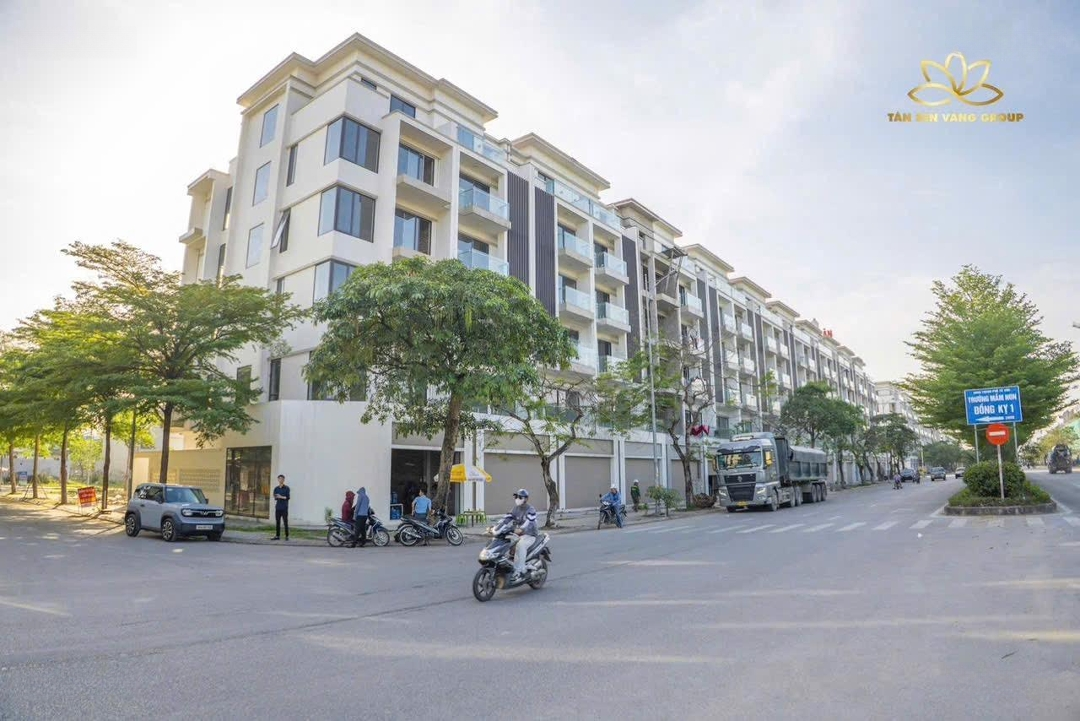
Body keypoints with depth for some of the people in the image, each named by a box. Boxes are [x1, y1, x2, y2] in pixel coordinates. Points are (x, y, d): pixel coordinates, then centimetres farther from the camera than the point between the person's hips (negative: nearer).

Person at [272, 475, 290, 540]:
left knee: (285, 522, -3)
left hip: (284, 508, -4)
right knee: (277, 522, 5)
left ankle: (287, 536, 1)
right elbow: (275, 497, 14)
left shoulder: (286, 488, 0)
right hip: (278, 508, 4)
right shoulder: (276, 489, 12)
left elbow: (288, 497, -6)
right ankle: (277, 536, 12)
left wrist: (281, 497, -19)